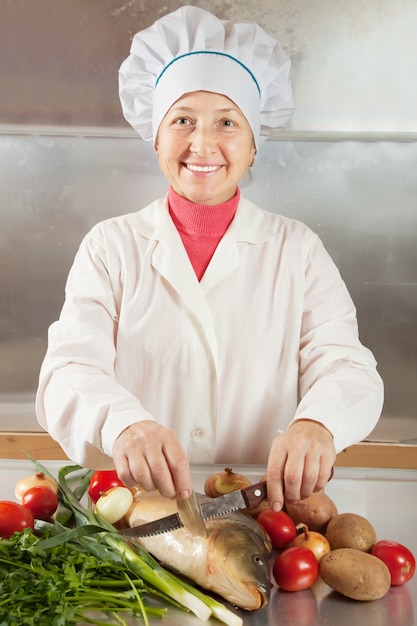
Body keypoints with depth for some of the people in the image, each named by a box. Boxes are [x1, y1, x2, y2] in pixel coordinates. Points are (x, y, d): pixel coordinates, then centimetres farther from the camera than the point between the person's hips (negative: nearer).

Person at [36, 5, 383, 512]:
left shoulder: (298, 250, 8)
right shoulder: (111, 247, 6)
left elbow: (345, 366, -2)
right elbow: (69, 371, -6)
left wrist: (317, 425, -26)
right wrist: (124, 424, -29)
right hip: (132, 511, 0)